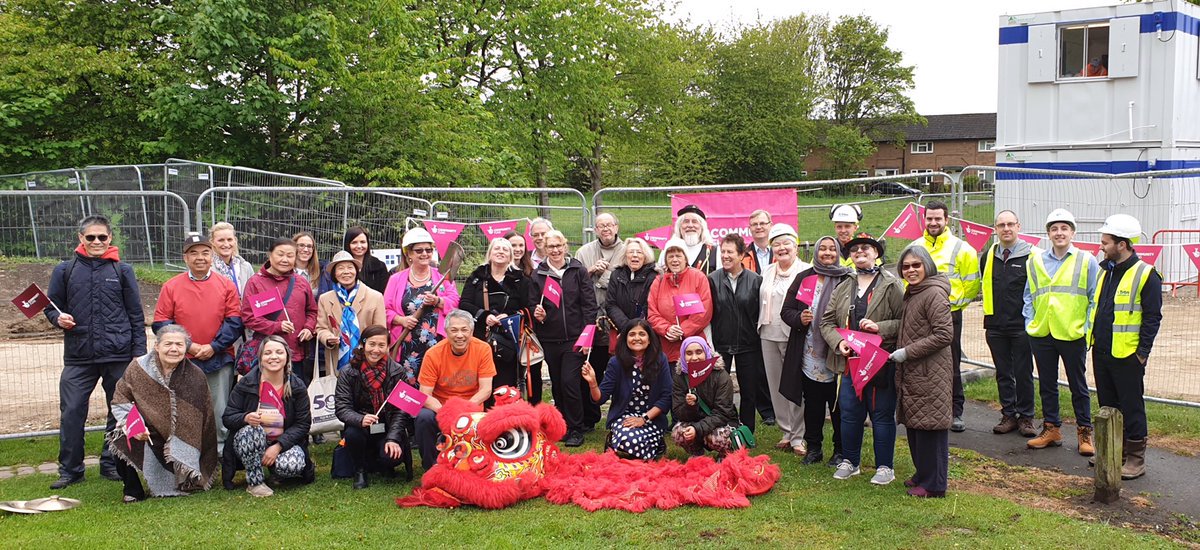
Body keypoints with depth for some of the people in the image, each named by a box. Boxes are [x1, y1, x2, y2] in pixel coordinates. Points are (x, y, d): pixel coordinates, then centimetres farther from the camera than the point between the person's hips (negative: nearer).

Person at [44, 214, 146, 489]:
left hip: (119, 356, 0)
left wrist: (139, 351, 2)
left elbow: (136, 315, 7)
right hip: (78, 356, 0)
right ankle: (70, 469, 11)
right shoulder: (65, 270, 6)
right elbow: (51, 307, 13)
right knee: (71, 413, -2)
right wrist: (58, 318, -9)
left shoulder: (122, 270, 6)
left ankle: (111, 464, 20)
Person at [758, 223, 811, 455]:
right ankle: (786, 432, 20)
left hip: (793, 336, -6)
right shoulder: (768, 272, 14)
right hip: (769, 336, 6)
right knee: (776, 385, 10)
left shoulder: (806, 271, -5)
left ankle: (798, 436, 5)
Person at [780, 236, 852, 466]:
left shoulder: (848, 279, -3)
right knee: (812, 404, 12)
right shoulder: (803, 278, 7)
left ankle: (840, 450, 18)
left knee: (838, 405, 5)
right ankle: (813, 448, 24)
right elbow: (786, 310, 9)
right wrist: (799, 318, -11)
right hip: (809, 356, 3)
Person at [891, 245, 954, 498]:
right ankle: (922, 474, 27)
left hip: (930, 373, -10)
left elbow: (944, 334, -20)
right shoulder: (911, 294, 16)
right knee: (914, 425, 15)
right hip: (912, 373, 10)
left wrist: (907, 352, -17)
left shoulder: (934, 294, -15)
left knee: (929, 425, -4)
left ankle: (933, 485, 4)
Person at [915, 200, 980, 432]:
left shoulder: (961, 248, -3)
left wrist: (957, 301, -3)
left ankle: (956, 412, 10)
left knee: (951, 366, 2)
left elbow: (972, 282, 2)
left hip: (949, 315, -3)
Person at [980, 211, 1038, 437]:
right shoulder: (988, 256, 9)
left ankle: (1025, 417, 13)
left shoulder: (1031, 255, -5)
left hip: (1022, 326, -4)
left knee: (1023, 374, 2)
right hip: (995, 327, 4)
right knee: (1003, 374, 10)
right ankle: (1008, 415, 18)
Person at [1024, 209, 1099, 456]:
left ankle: (1084, 432, 16)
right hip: (1041, 334, 3)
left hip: (1073, 334, -3)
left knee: (1078, 386, 6)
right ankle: (1051, 429, 21)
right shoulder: (1036, 262, 8)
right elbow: (1029, 296, 16)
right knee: (1047, 385, 11)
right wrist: (1030, 322, 5)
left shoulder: (1086, 261, -1)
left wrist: (1089, 329, -7)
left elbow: (1095, 298, 0)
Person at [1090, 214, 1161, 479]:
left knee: (1131, 407, 1)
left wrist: (1143, 353, -13)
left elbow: (1152, 318, -12)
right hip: (1101, 352, 8)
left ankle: (1136, 459, 9)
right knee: (1107, 405, 15)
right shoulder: (1105, 271, 12)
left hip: (1127, 355, -8)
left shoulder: (1146, 275, -12)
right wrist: (1093, 338, 15)